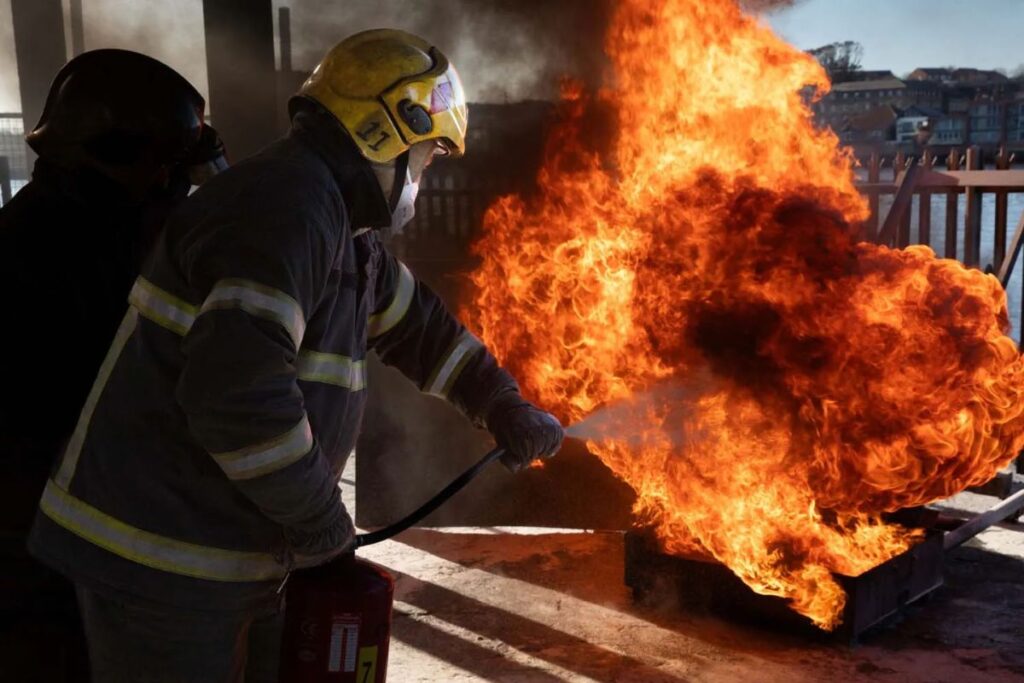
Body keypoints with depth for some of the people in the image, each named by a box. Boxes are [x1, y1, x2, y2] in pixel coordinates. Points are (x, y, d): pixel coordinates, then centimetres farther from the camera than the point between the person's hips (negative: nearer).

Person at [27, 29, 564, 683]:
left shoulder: (346, 235, 11)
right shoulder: (286, 206, -22)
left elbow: (417, 323, 26)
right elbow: (236, 388, -33)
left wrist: (502, 405, 21)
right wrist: (318, 515, -19)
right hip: (159, 564, -10)